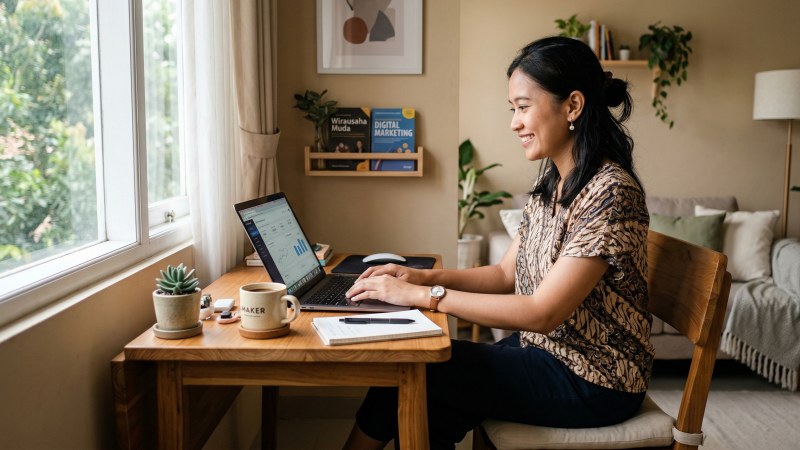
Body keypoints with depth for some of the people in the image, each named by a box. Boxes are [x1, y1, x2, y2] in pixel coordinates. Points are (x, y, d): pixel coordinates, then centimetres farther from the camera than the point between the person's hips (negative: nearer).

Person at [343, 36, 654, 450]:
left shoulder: (610, 192, -22)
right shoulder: (551, 181, 5)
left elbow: (543, 312, -26)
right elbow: (507, 274, 7)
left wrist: (425, 295, -25)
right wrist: (423, 276, -8)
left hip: (594, 382, -7)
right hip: (546, 352, 7)